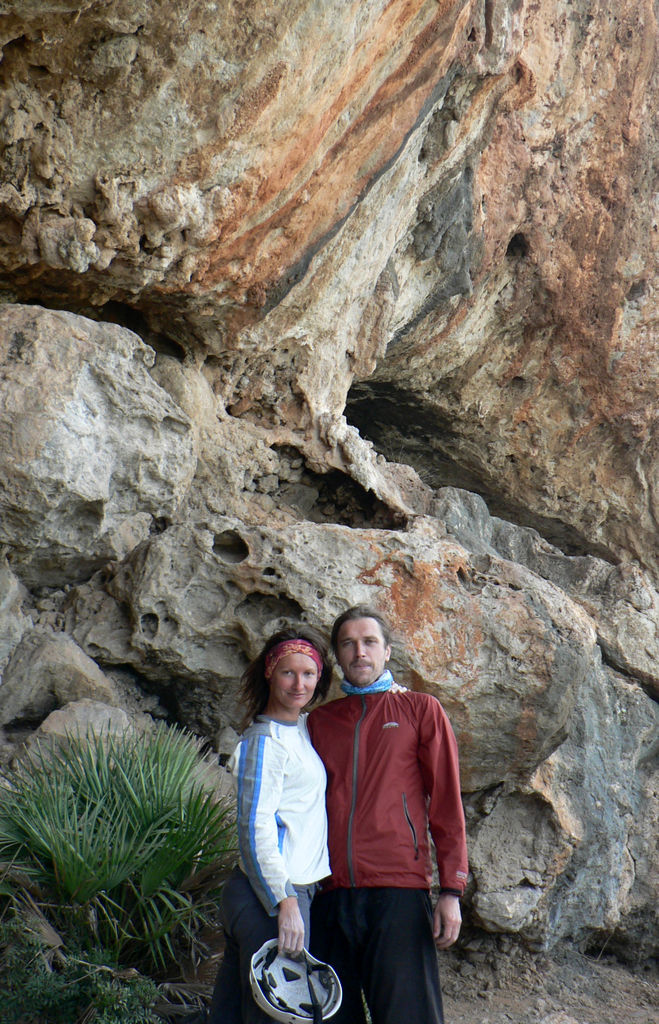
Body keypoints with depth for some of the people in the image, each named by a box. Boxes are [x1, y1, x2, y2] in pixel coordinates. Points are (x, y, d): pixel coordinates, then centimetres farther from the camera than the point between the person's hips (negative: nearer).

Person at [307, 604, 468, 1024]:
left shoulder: (421, 709, 8)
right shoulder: (319, 720, 16)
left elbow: (447, 803, 4)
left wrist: (451, 890, -3)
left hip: (399, 893, -3)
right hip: (331, 895, 3)